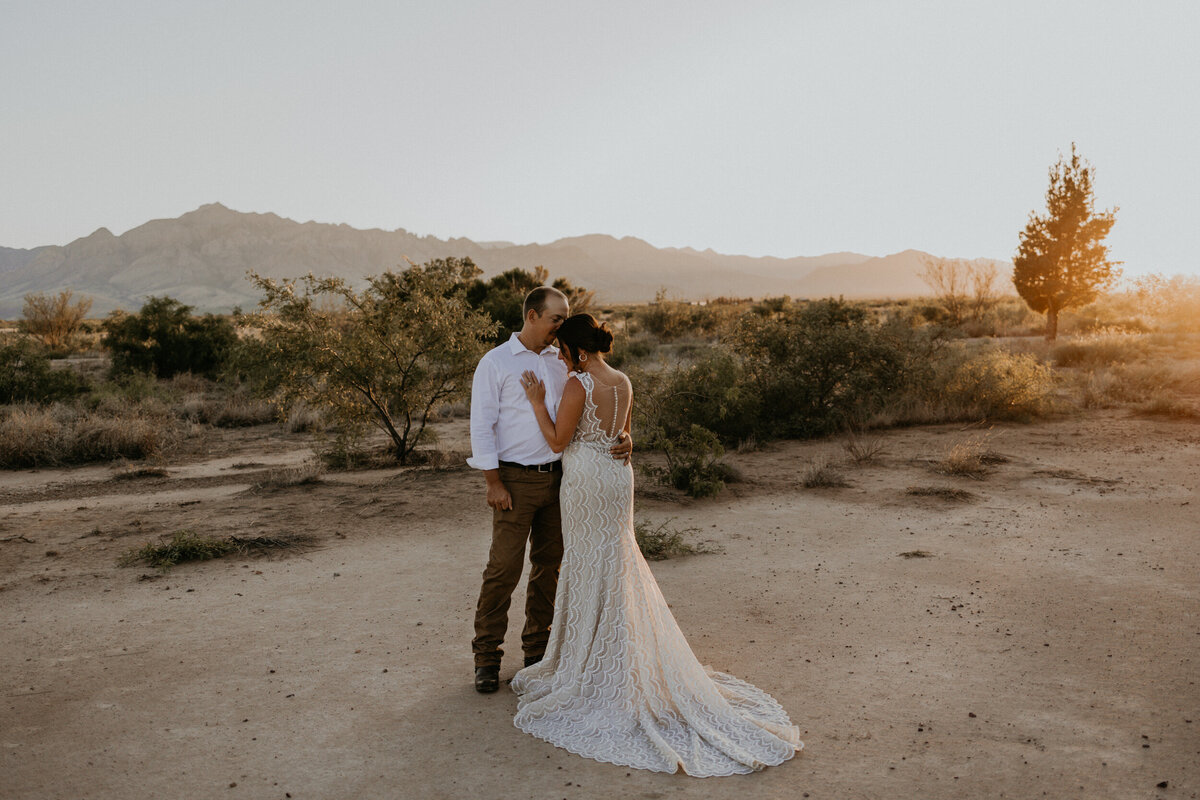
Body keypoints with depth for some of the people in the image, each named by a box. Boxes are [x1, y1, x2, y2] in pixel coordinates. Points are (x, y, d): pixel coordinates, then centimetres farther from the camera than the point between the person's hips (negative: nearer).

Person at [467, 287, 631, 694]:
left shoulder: (563, 362, 10)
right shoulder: (495, 362, -4)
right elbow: (481, 425, -6)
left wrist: (621, 436, -8)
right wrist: (493, 482, -11)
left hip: (558, 477, 5)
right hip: (515, 480, -5)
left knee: (549, 565, 11)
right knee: (503, 568, -4)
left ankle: (538, 650, 26)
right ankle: (486, 657, 11)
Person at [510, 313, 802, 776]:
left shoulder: (578, 385, -16)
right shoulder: (623, 382, 6)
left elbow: (557, 441, -12)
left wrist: (538, 402, -3)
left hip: (586, 480, -7)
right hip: (618, 475, 8)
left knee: (589, 568, 3)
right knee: (616, 563, 17)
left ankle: (592, 668, 15)